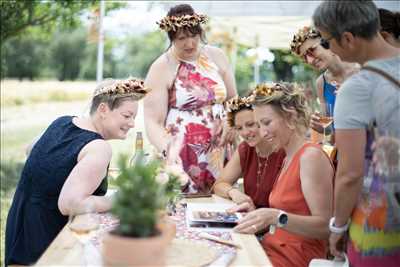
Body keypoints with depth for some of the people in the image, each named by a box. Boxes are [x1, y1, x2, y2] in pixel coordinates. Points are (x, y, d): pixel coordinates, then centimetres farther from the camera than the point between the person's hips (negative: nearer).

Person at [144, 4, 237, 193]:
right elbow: (153, 122, -10)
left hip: (219, 155, 4)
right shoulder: (161, 69, -5)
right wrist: (167, 150, -27)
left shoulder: (216, 56, 7)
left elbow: (233, 99, 18)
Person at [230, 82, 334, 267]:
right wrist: (257, 213, 3)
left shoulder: (311, 156, -12)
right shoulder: (289, 158, 14)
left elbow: (325, 226, -17)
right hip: (273, 247, 7)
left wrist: (276, 217, -27)